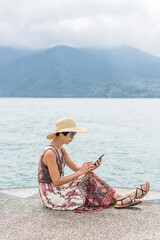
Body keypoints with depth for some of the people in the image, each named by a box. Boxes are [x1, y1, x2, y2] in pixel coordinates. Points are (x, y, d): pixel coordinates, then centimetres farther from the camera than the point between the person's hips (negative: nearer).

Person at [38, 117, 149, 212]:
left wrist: (91, 167, -11)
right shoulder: (50, 153, -23)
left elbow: (75, 167, 8)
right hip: (50, 195, -9)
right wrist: (81, 172, -25)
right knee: (88, 177, -15)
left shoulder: (60, 149, 8)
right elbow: (56, 181, -26)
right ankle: (120, 197, -6)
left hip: (57, 190, 9)